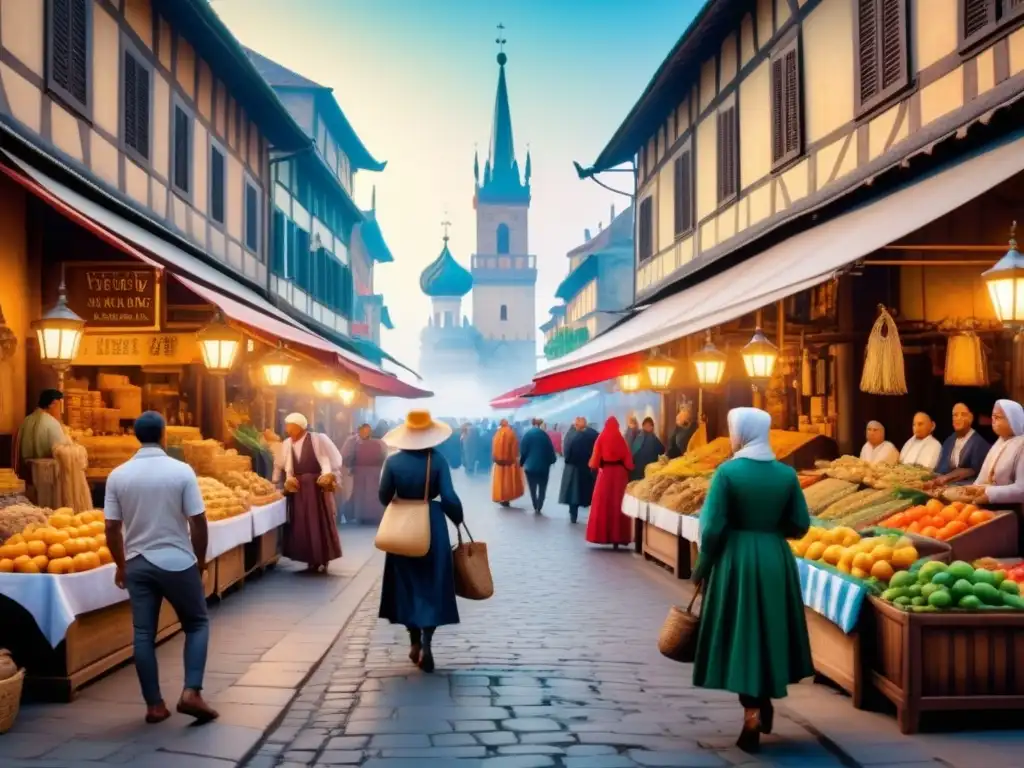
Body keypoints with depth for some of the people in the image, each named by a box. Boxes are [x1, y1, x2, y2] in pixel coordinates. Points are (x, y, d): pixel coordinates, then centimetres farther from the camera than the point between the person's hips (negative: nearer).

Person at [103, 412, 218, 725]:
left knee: (143, 634, 10)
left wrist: (121, 564, 14)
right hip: (177, 561, -2)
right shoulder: (181, 471, -9)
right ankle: (191, 692, -1)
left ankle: (154, 705, 13)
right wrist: (200, 558, 6)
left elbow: (112, 528, 0)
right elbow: (198, 522, -9)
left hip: (137, 564, 3)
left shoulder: (118, 475, -2)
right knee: (197, 624, 13)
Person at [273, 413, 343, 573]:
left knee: (320, 522, -3)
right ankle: (312, 560, 9)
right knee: (301, 524, 3)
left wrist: (327, 476, -17)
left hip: (317, 486, -5)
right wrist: (289, 478, 1)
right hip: (298, 488, 5)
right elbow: (284, 465, 14)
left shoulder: (317, 439, -7)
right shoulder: (287, 443, 8)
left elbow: (332, 458, -8)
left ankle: (323, 560, 4)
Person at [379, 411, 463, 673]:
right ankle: (426, 644, -4)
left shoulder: (393, 461, -6)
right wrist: (458, 520, 4)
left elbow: (384, 497, 0)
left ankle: (414, 642, 20)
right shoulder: (437, 459, -11)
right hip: (432, 526, -2)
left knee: (407, 584, 15)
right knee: (432, 585, 6)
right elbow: (449, 497, -12)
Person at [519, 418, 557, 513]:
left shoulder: (527, 434, -4)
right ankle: (539, 508, 3)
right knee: (542, 488, 10)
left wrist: (522, 462, 11)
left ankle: (535, 507, 14)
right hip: (543, 466, -1)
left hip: (530, 466, 1)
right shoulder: (544, 435, -6)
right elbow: (550, 450, -2)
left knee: (532, 488, 14)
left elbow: (522, 450, -2)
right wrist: (552, 460, 15)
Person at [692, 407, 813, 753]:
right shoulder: (786, 474, -1)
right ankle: (764, 702, 32)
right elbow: (800, 526, 2)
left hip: (736, 560, -4)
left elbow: (713, 527, -14)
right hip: (776, 560, 4)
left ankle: (752, 714, 7)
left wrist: (702, 567, -1)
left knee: (741, 634, 7)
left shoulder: (728, 471, -12)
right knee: (770, 631, 20)